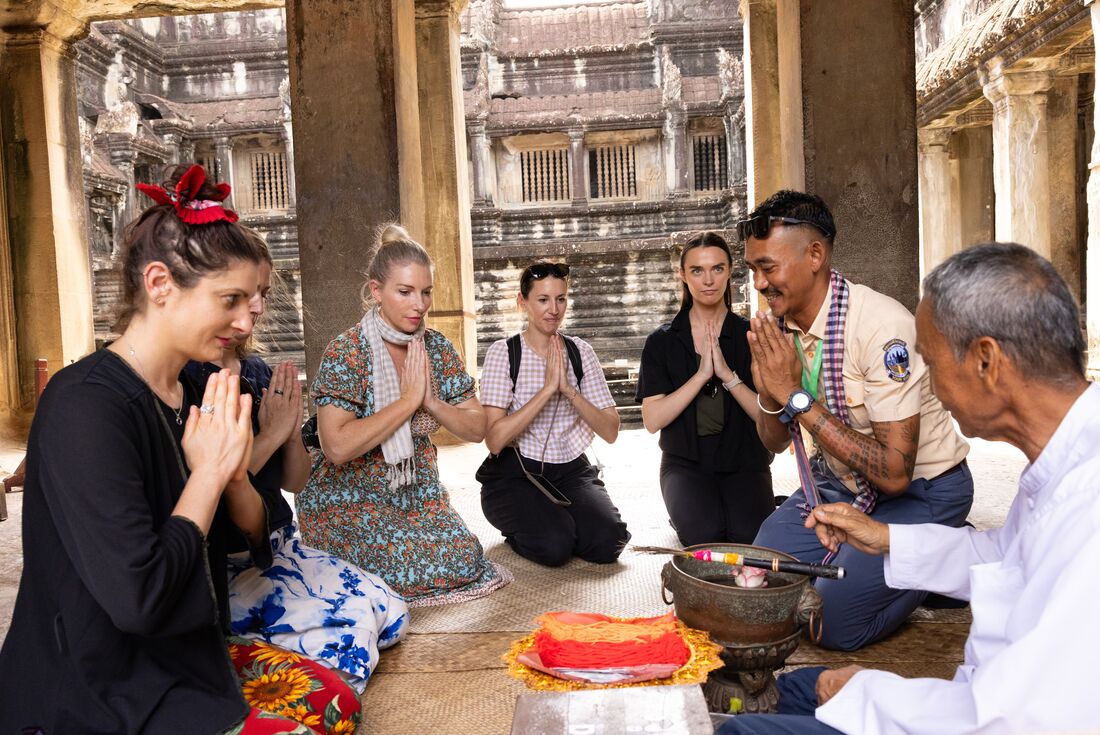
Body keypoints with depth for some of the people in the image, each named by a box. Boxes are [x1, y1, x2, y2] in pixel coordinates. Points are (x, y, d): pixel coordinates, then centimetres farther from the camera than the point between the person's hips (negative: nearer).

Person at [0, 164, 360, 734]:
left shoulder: (192, 395, 1)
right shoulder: (86, 405, -24)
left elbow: (247, 535, 8)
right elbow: (137, 598, -29)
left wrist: (235, 474, -12)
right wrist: (207, 473, -20)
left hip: (182, 657, 8)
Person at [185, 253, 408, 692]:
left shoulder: (258, 372, 7)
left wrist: (292, 429, -9)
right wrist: (270, 435, -17)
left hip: (278, 547, 8)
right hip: (225, 563, -8)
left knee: (391, 614, 1)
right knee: (347, 624, -22)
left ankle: (251, 643, 9)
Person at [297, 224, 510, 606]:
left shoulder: (437, 348, 0)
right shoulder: (346, 352, -16)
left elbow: (476, 429, 2)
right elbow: (337, 447, -28)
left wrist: (431, 402, -16)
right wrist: (409, 399, -23)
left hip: (416, 490, 6)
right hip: (349, 498, -5)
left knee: (469, 557, -13)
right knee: (428, 567, -22)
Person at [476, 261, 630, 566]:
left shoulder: (580, 352, 4)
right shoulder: (503, 353, -7)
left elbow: (610, 432, -4)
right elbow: (494, 438, -19)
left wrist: (568, 389, -18)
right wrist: (547, 388, -22)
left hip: (571, 472, 3)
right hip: (514, 473, -3)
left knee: (608, 542, -21)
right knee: (554, 545, -27)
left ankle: (560, 519, 11)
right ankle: (519, 530, 7)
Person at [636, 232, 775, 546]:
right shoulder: (662, 342, 2)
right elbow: (652, 420, -8)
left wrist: (727, 374, -18)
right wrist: (701, 375, -17)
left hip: (744, 463, 0)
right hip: (686, 463, 0)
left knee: (750, 537, -26)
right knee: (707, 534, -27)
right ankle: (684, 514, 5)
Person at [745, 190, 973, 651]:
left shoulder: (881, 326, -28)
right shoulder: (779, 325, -6)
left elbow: (895, 473, -31)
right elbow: (775, 443, 3)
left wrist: (797, 397, -30)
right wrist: (770, 393, -19)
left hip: (920, 490, -6)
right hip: (840, 479, 7)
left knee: (832, 622, -15)